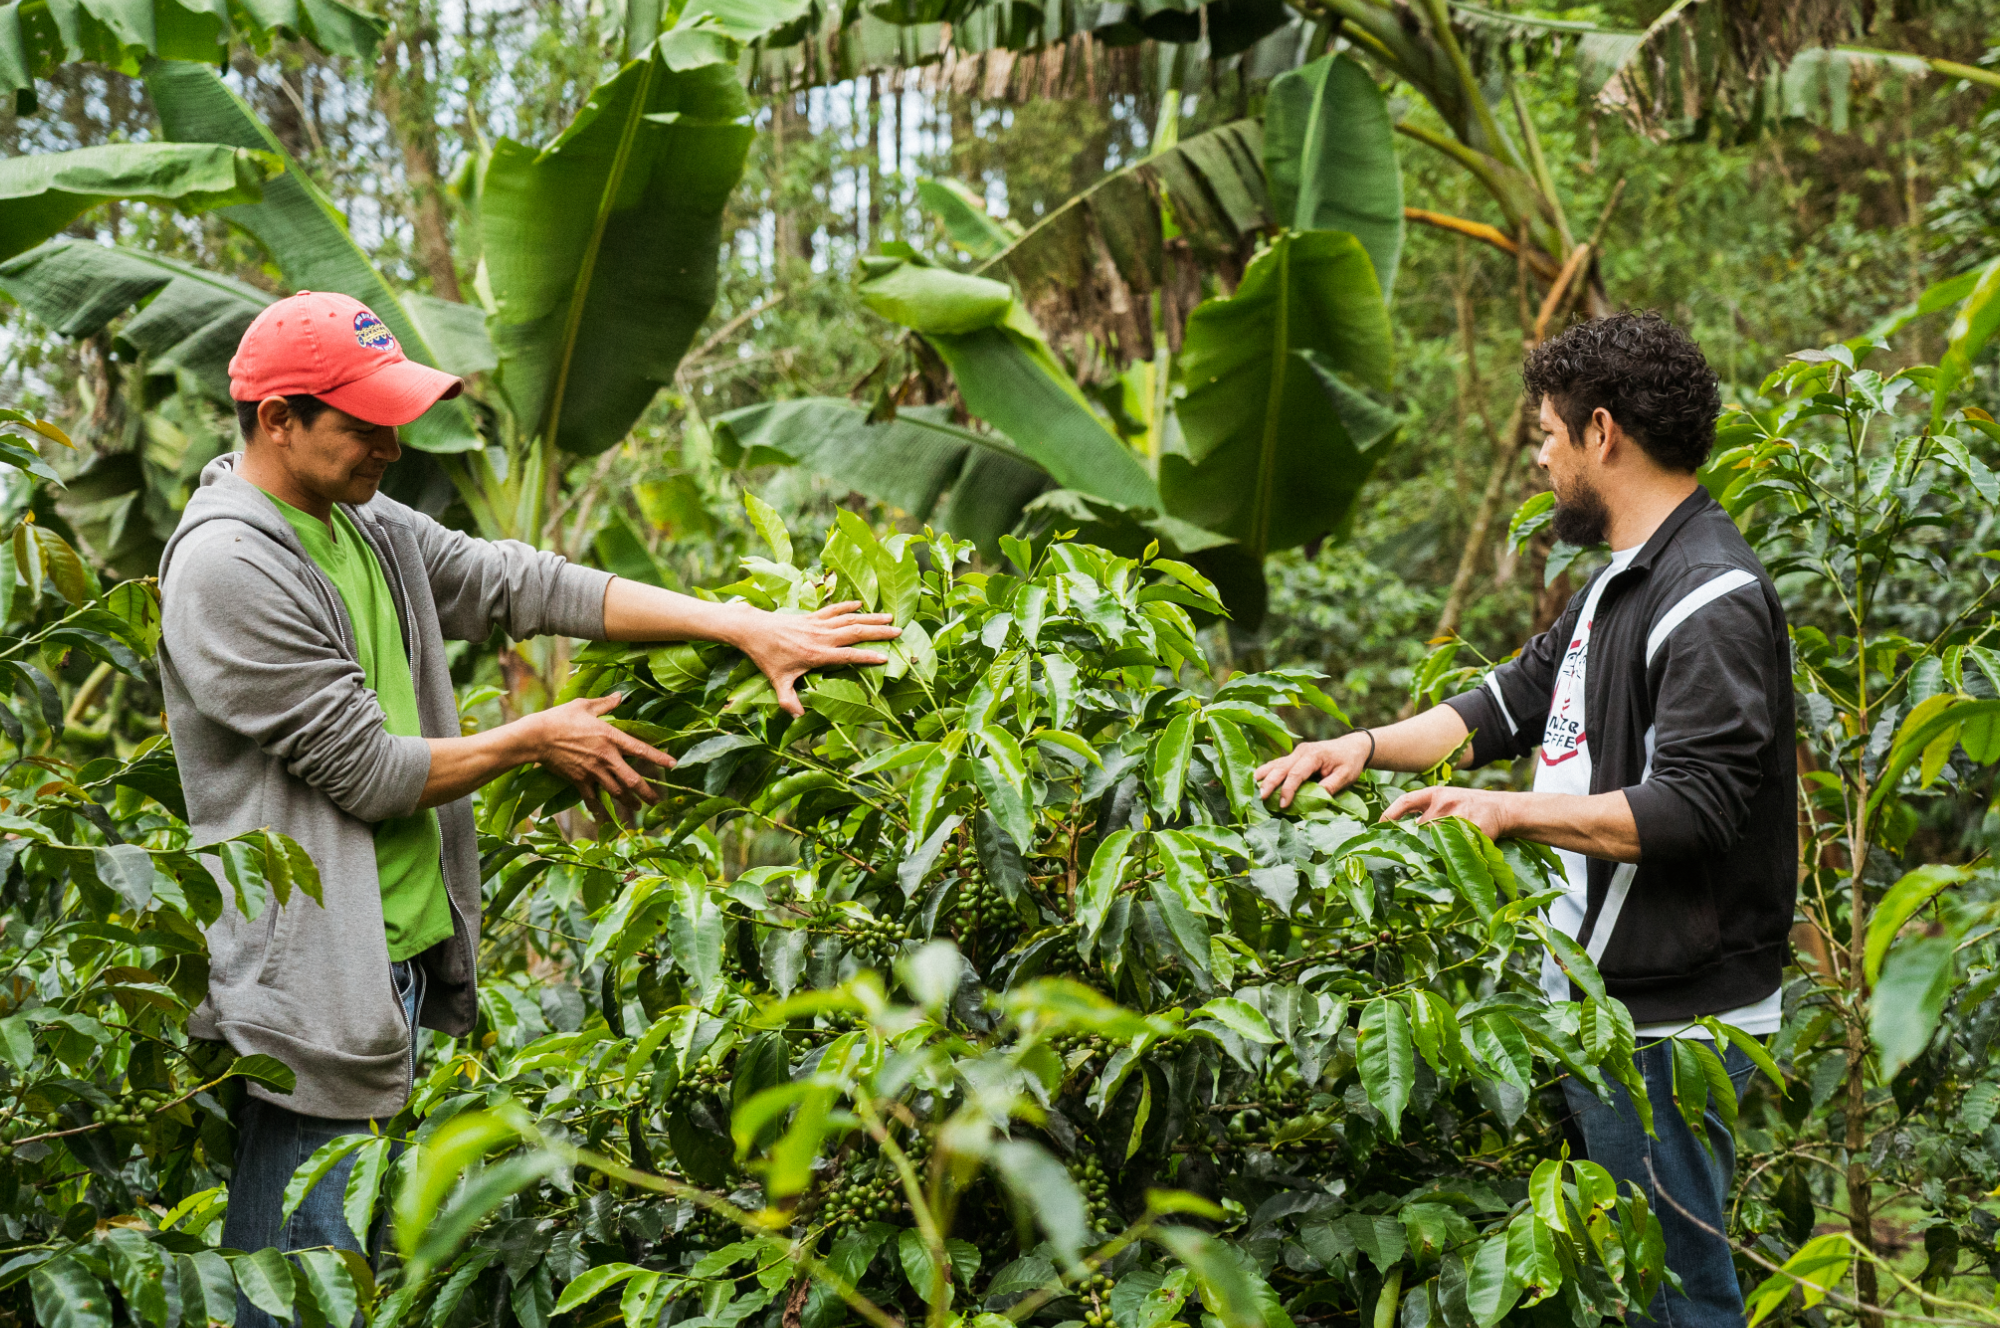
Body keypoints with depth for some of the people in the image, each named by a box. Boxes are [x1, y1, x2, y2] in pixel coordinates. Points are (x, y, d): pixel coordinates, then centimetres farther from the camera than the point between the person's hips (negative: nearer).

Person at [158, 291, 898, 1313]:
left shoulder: (369, 529, 11)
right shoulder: (227, 567, -17)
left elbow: (527, 585, 7)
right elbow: (367, 771, -17)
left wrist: (747, 628, 0)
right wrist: (539, 740, -4)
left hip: (402, 951, 10)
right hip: (308, 979, -9)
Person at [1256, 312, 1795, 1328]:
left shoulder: (1712, 599, -18)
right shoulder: (1621, 579, 16)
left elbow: (1691, 807, -24)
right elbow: (1520, 696, 22)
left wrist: (1511, 812, -25)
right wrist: (1369, 745, 12)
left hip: (1670, 1017, -10)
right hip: (1595, 994, 10)